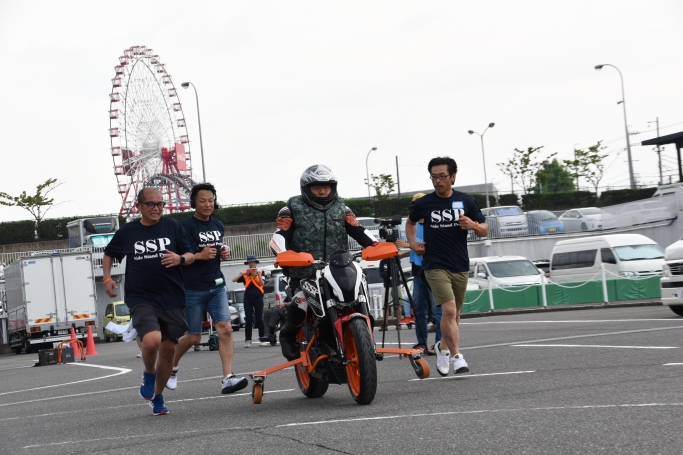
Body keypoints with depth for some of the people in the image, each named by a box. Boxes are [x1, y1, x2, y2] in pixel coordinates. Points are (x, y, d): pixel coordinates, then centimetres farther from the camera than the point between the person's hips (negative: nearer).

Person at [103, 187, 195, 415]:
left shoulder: (173, 226, 3)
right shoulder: (127, 232, 3)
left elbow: (190, 255, 8)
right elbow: (109, 254, 19)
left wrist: (180, 259, -15)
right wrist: (107, 278, 5)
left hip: (172, 298, 2)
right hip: (141, 299, -2)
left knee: (168, 349, 6)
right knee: (152, 339, -26)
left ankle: (157, 397, 27)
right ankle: (149, 374, 7)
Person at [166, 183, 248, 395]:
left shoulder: (219, 226, 11)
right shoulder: (186, 226, -9)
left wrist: (224, 254, 5)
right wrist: (199, 256, -24)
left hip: (216, 286, 5)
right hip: (193, 288, -5)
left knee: (225, 329, -11)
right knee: (193, 337, 4)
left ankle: (227, 379, -15)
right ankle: (171, 366, 31)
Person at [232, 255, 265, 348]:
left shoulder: (260, 272, 6)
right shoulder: (244, 273, 7)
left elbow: (262, 284, -7)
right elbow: (234, 280, -3)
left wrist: (258, 274, -20)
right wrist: (241, 274, -17)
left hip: (258, 298, -1)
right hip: (248, 299, 1)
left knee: (259, 319, 2)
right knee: (248, 320, -3)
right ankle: (247, 340, -5)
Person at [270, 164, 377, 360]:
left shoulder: (341, 208, 18)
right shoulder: (293, 208, 7)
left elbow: (358, 231, 9)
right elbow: (279, 236, -5)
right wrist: (283, 254, -26)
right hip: (304, 274, -3)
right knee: (298, 312, -22)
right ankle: (288, 335, 11)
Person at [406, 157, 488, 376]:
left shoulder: (466, 202, 1)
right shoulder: (423, 203, 0)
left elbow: (485, 231, 5)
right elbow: (410, 222, 20)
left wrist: (473, 225, -17)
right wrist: (412, 243, 4)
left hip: (460, 266, 3)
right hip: (435, 265, -3)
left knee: (454, 314, 12)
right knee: (448, 309, -19)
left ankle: (443, 347, 35)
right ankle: (456, 355, -14)